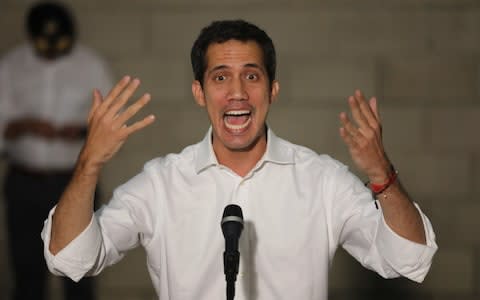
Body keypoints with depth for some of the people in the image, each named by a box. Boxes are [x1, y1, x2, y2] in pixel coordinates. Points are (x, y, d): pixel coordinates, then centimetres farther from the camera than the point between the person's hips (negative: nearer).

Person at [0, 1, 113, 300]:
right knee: (27, 273, 5)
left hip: (75, 183, -1)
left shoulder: (92, 66, -2)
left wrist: (84, 130, -21)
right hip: (24, 183, 1)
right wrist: (25, 125, -21)